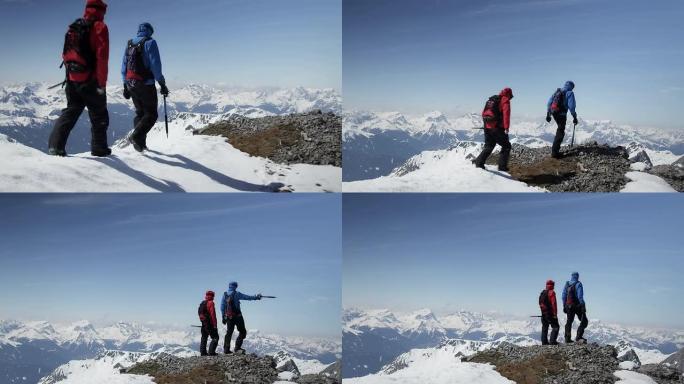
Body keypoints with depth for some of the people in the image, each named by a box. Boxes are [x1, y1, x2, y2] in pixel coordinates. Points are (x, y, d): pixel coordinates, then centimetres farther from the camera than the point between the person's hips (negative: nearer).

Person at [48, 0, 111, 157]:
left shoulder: (73, 27, 12)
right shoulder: (99, 27, -8)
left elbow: (66, 54, 14)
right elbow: (102, 56, -16)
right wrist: (102, 82, -15)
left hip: (72, 78, 6)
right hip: (90, 80, -6)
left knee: (71, 111, 11)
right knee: (99, 115, 8)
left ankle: (55, 145, -1)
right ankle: (99, 148, 12)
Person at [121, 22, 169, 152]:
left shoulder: (129, 44, 13)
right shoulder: (150, 42, -6)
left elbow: (124, 66, 16)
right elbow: (155, 65, -14)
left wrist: (125, 86, 21)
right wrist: (162, 84, -9)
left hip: (131, 84, 6)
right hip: (146, 84, -6)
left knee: (140, 113, 17)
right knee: (151, 114, -1)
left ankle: (140, 143, 9)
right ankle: (136, 136, -22)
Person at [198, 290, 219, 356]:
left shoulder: (202, 303, 13)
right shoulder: (210, 303, -13)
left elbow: (200, 313, 16)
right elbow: (212, 314, -17)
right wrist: (215, 324, -16)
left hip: (203, 323, 9)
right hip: (209, 323, -9)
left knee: (204, 338, 15)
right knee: (215, 337, -4)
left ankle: (203, 352, 16)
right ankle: (211, 352, -12)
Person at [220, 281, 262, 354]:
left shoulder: (225, 295, 6)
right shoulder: (236, 294, -9)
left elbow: (222, 306, 8)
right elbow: (247, 297, -4)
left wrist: (223, 317, 14)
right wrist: (256, 297, 10)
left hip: (228, 317, 6)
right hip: (237, 316, -6)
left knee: (229, 332, 13)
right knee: (242, 332, 3)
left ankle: (226, 349, 9)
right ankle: (237, 348, -7)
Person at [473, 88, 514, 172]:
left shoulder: (491, 100, 17)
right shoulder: (505, 100, -4)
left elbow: (484, 113, 18)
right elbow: (506, 113, -17)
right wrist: (506, 127, -22)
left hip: (487, 127, 7)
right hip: (497, 128, -7)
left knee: (488, 146, 20)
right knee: (506, 146, 6)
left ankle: (479, 162, 9)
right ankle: (502, 166, 1)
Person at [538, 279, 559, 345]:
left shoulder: (542, 293, 13)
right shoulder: (551, 292, -11)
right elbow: (553, 304, -17)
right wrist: (555, 313, -15)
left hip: (543, 313, 8)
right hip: (550, 313, -8)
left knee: (544, 328, 13)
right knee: (555, 327, -3)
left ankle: (544, 342, 12)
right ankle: (553, 341, -12)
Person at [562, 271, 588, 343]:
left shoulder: (567, 284, 9)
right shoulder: (578, 284, -9)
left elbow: (564, 296, 11)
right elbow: (580, 296, -15)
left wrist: (564, 306, 16)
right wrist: (583, 306, -14)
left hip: (569, 306, 6)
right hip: (577, 305, -6)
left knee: (569, 322, 14)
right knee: (584, 321, 1)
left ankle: (567, 338, 10)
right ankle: (579, 337, -11)